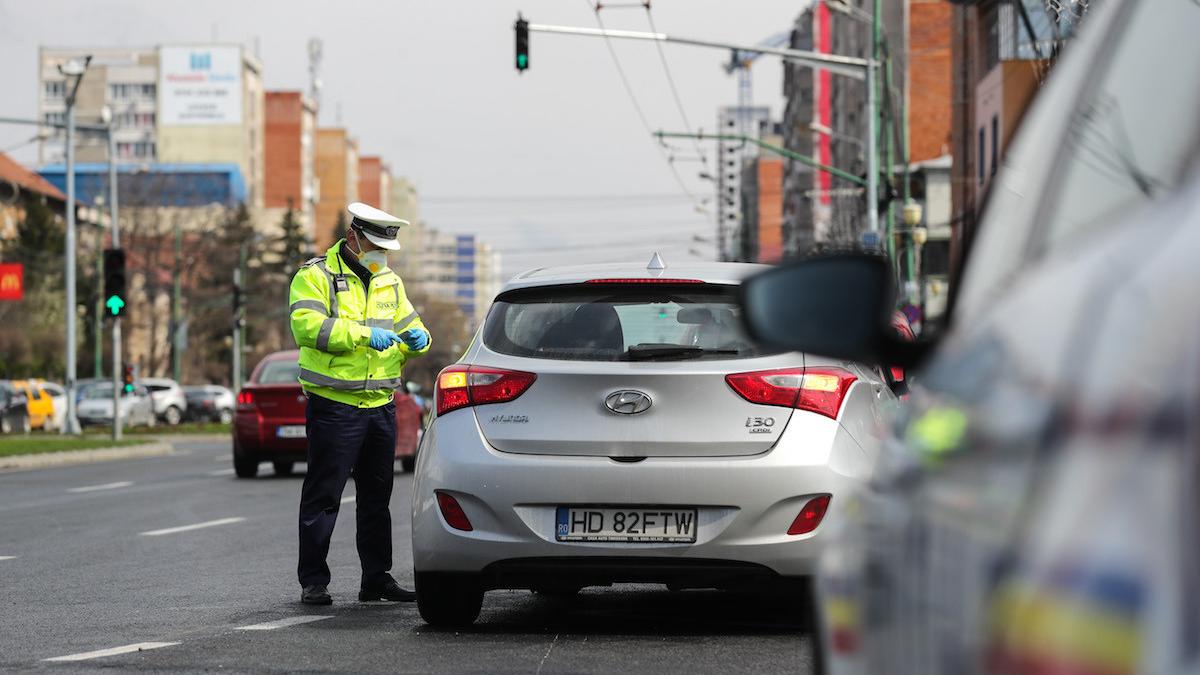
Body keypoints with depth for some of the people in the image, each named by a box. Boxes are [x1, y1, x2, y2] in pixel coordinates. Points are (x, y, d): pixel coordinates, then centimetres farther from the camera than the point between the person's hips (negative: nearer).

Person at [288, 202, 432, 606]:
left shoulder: (389, 282, 16)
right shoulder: (316, 276, -5)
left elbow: (408, 325, 21)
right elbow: (306, 325, -19)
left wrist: (417, 339, -5)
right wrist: (364, 334, -26)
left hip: (381, 405, 6)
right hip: (334, 405, -6)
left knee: (376, 497, 11)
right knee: (323, 496, -3)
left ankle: (377, 579, 17)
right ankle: (313, 582, 1)